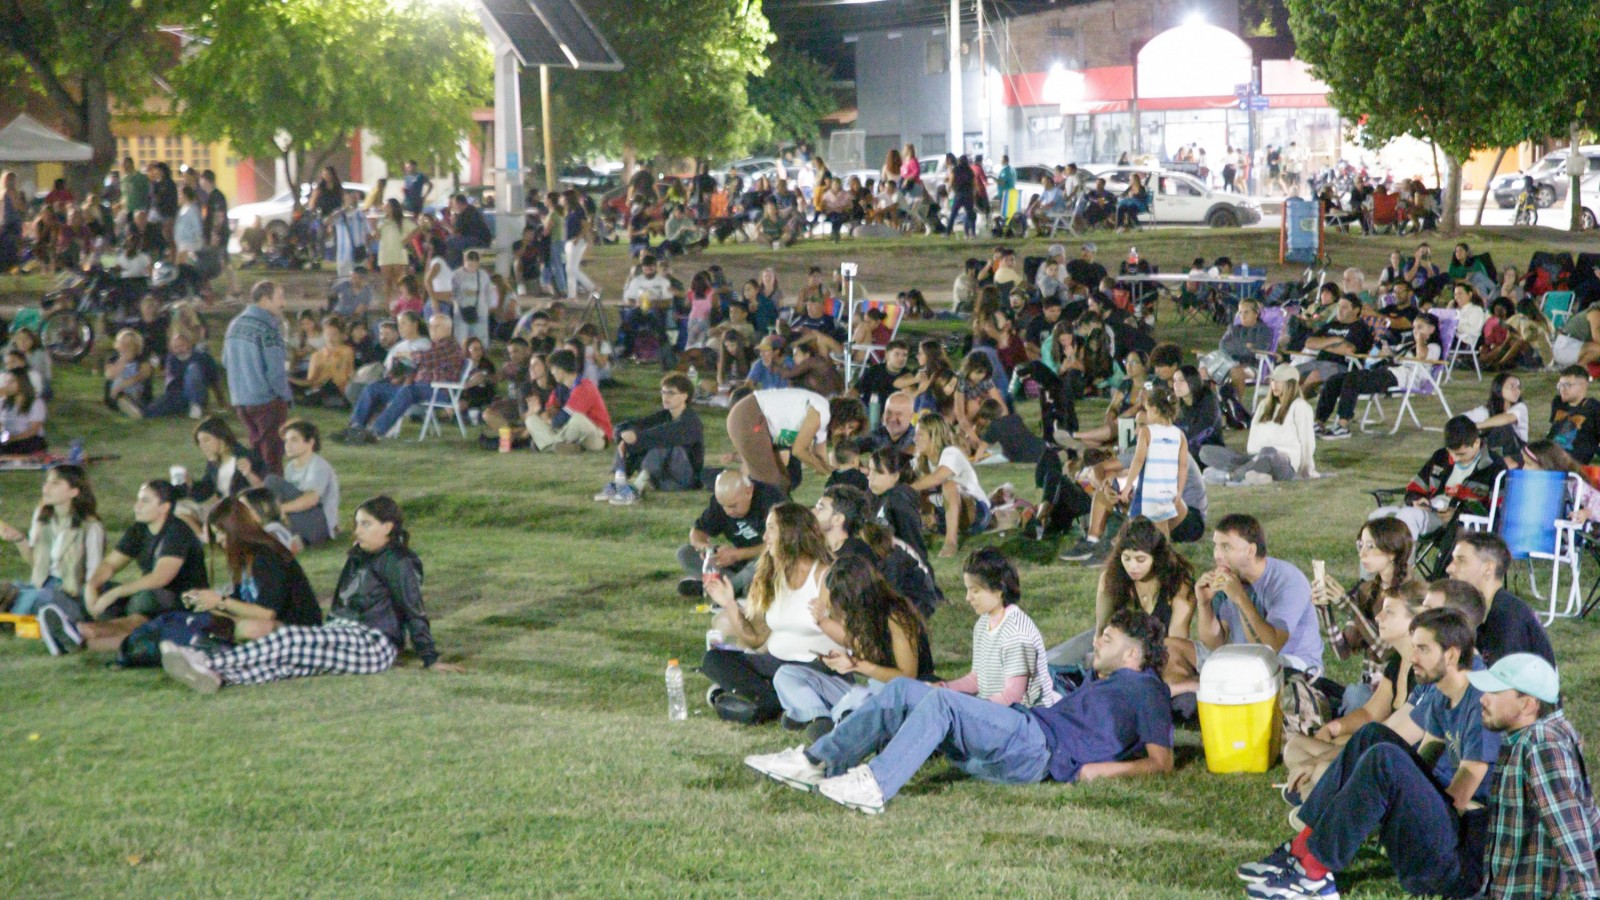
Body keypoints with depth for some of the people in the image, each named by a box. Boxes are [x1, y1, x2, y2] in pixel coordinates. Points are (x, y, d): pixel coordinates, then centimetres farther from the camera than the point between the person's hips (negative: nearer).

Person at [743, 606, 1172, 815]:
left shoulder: (1144, 689, 5)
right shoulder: (1103, 684, 34)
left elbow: (1161, 762, -6)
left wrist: (1102, 768, -15)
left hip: (1038, 746, -10)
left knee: (938, 701, -31)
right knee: (902, 690, 0)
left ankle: (876, 786, -45)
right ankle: (818, 763, -12)